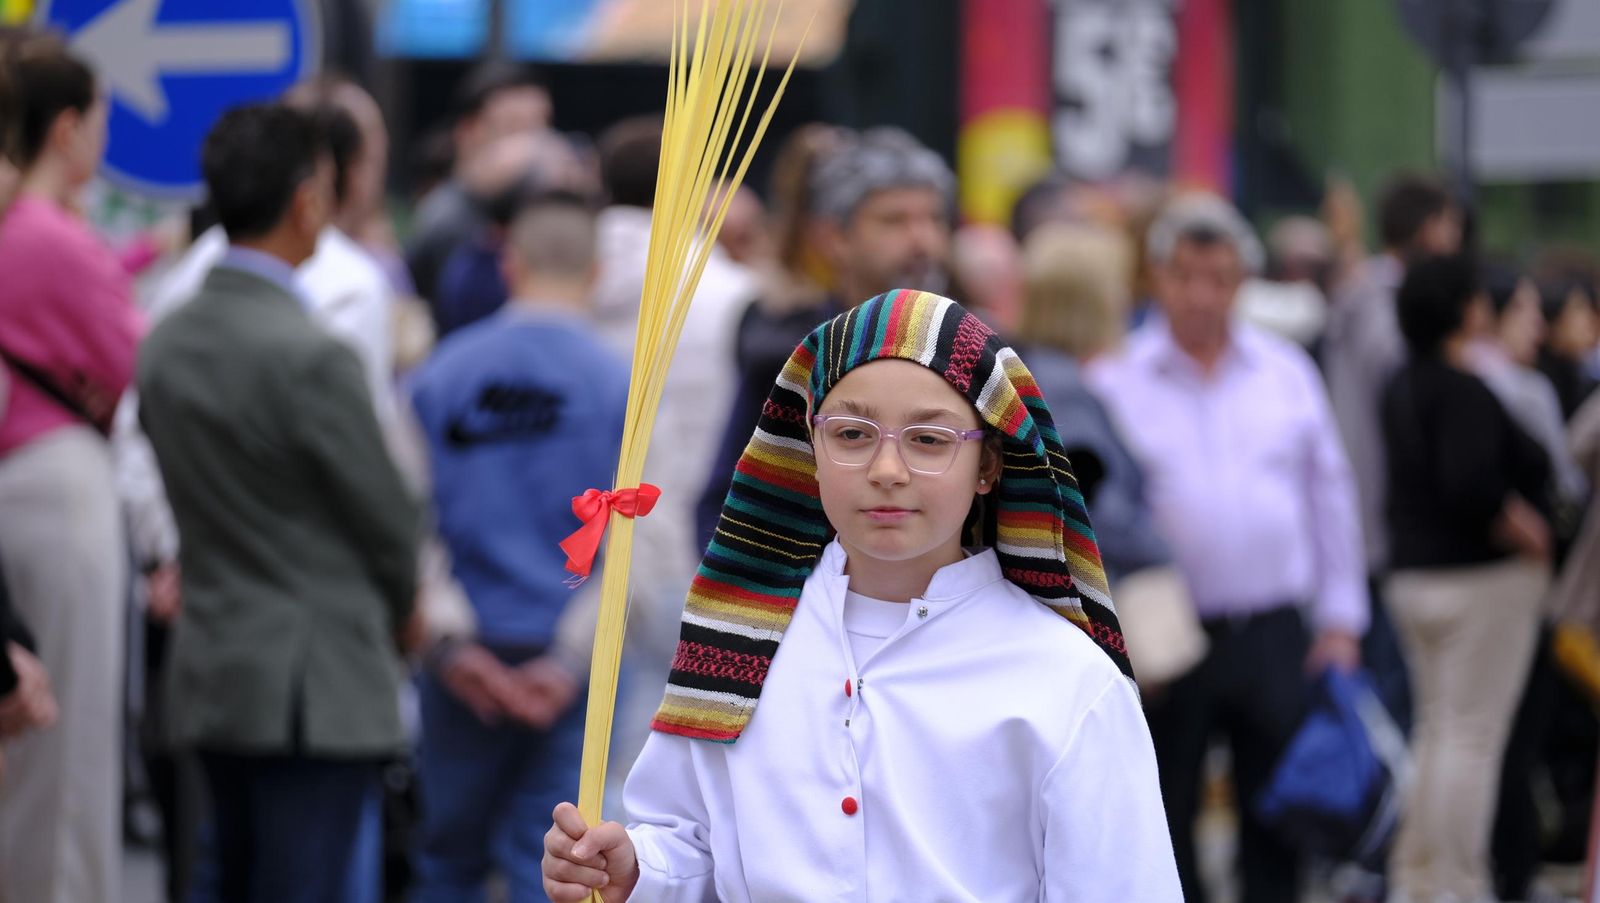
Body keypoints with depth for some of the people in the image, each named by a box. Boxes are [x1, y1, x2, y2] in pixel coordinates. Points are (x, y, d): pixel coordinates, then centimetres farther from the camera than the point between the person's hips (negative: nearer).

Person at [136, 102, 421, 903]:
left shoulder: (165, 346, 6)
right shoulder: (309, 357, -18)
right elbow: (384, 514, -9)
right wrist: (400, 611, 11)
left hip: (209, 676, 8)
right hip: (317, 685, -8)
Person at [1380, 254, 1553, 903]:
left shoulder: (1401, 388, 10)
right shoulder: (1465, 390, -18)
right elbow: (1469, 481, -29)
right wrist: (1520, 525, -14)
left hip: (1410, 576, 9)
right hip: (1481, 580, -9)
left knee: (1435, 726, 18)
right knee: (1473, 733, -4)